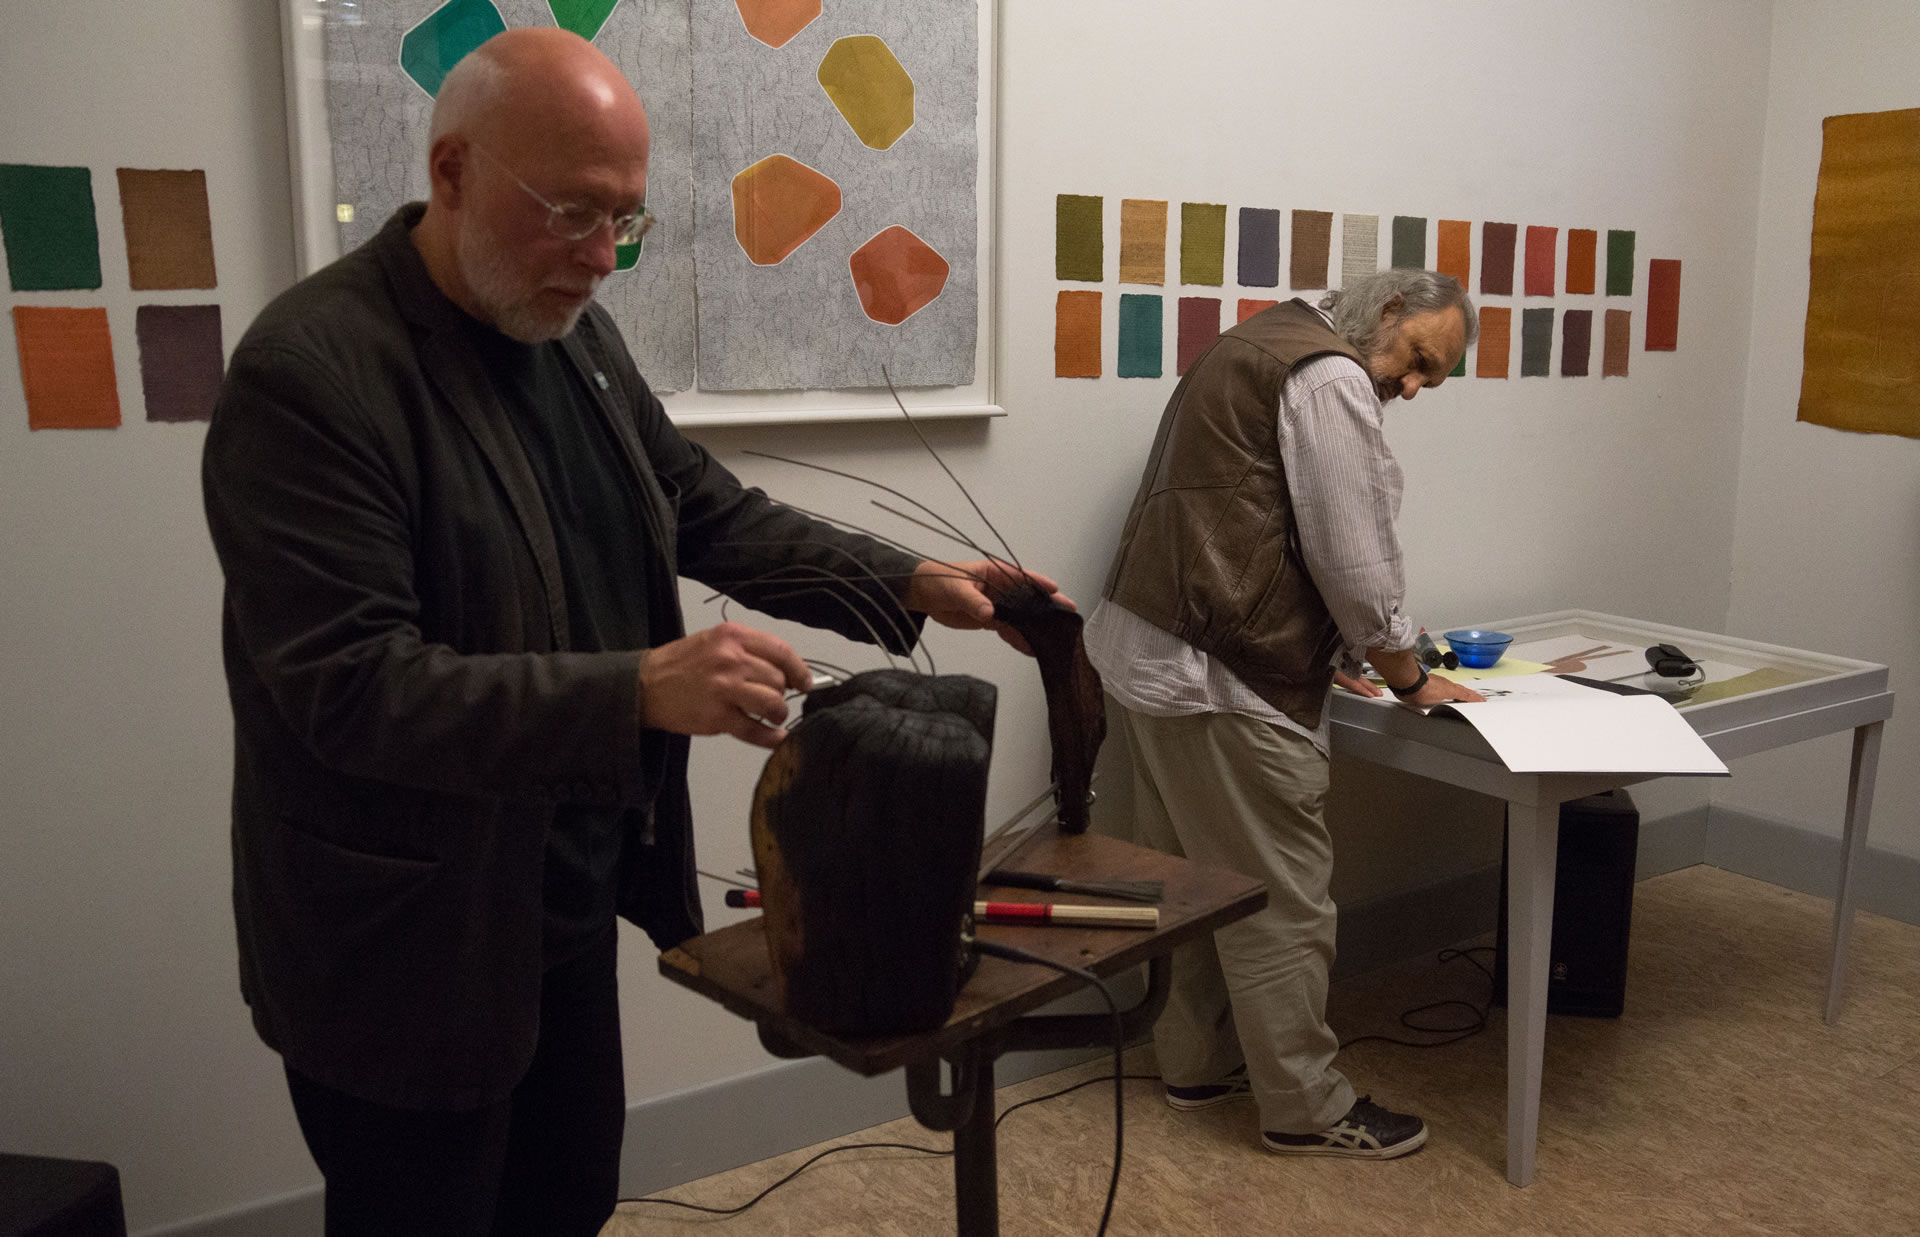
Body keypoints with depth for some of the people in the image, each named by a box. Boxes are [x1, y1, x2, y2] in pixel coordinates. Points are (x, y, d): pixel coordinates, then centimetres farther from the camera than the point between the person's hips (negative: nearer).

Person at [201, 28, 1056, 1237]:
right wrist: (636, 691, -36)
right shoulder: (309, 373, -23)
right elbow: (348, 684, -27)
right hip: (408, 944, -7)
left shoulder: (576, 331, 3)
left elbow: (704, 506, 9)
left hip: (569, 897, 8)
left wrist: (908, 584, -2)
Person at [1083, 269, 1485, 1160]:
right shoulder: (1331, 378, -11)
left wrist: (1323, 656, 20)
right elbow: (1354, 558, -13)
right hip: (1219, 684, -11)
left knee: (1193, 881, 19)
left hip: (1145, 651, 11)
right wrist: (1410, 680, 2)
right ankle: (1306, 1110, 14)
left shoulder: (1257, 349, 21)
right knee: (1282, 902, 1)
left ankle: (1197, 1065, 32)